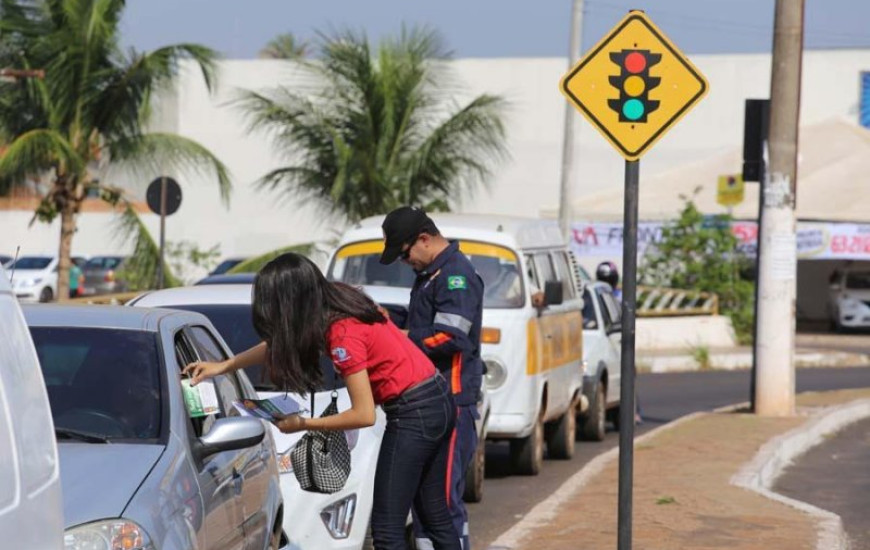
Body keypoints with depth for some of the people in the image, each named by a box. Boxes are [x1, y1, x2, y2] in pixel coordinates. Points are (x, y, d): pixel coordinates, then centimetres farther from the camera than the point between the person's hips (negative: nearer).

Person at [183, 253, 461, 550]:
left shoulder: (343, 333, -20)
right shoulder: (334, 301, 5)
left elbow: (364, 415, -19)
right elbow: (280, 342, 22)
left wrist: (303, 424, -8)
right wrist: (223, 366, 19)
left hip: (414, 412, -9)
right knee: (436, 518, 14)